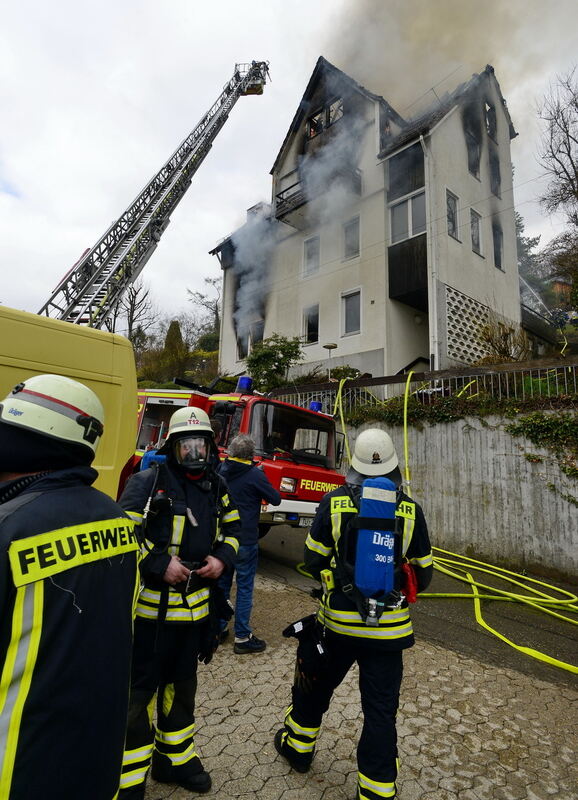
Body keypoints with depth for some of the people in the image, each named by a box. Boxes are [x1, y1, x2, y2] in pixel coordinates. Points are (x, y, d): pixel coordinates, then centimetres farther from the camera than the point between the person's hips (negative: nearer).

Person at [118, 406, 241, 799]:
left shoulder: (217, 487, 4)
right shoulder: (148, 481, -13)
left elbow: (232, 529, 13)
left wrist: (222, 558, -4)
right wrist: (160, 564, -22)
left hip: (196, 603, 6)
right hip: (150, 604, -5)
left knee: (182, 685, 22)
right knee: (140, 689, 7)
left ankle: (175, 758, 43)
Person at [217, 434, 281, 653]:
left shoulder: (221, 470, 0)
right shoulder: (255, 475, -16)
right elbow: (276, 499, -8)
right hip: (245, 541, -5)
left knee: (222, 584, 18)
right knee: (244, 588, 5)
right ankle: (242, 637, 13)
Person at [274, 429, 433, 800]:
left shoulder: (334, 503, -13)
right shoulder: (411, 511, -9)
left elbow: (313, 560, -5)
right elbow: (423, 575, 0)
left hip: (338, 622, 1)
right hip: (389, 629, 0)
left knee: (316, 685, 25)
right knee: (381, 711, 15)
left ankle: (298, 746, 48)